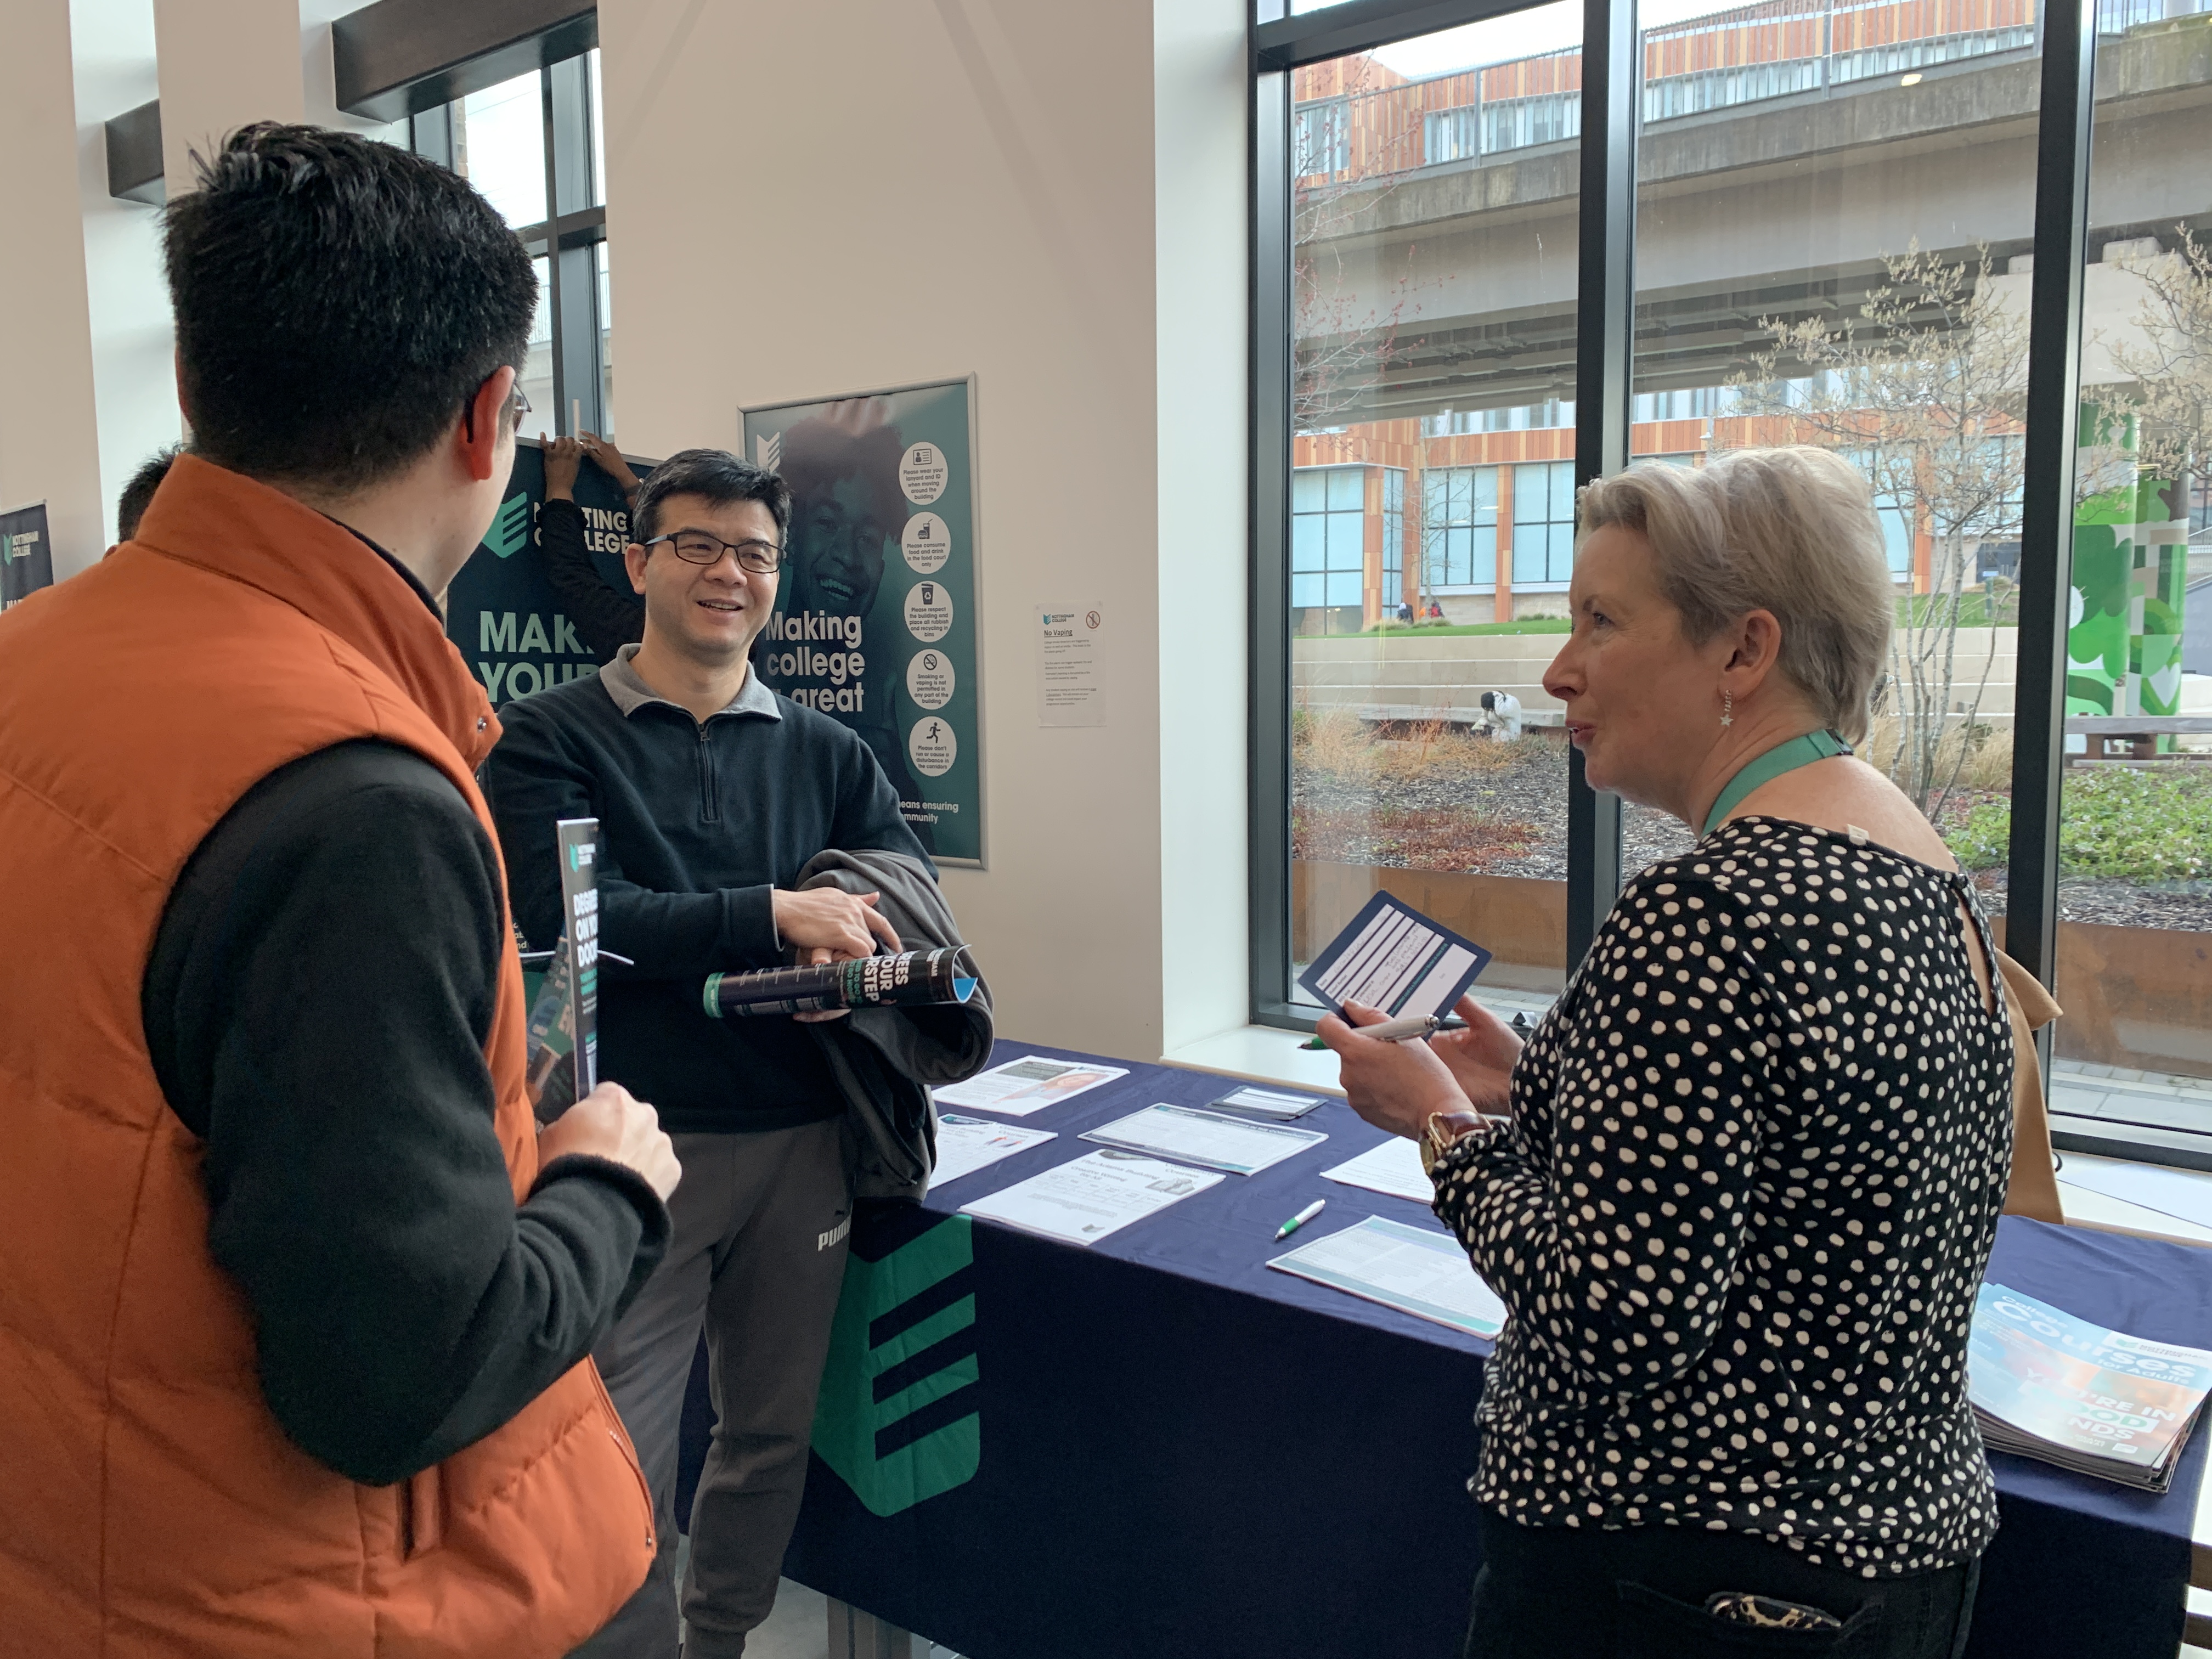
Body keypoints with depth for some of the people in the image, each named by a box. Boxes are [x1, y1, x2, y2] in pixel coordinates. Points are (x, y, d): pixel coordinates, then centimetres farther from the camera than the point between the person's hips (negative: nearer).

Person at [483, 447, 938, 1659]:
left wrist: (851, 954, -20)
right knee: (620, 1464, 3)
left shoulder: (827, 754, 11)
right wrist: (774, 916, -18)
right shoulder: (553, 739, -1)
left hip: (803, 1138, 4)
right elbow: (564, 919, -15)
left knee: (774, 1428, 18)